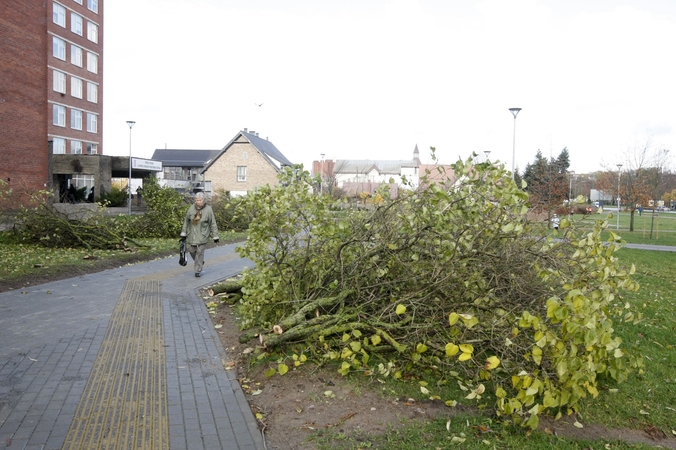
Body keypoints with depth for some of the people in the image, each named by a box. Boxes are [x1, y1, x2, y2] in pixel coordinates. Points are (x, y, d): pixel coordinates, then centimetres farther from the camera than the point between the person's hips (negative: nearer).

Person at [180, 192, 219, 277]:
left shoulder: (208, 209, -6)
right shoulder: (191, 208, 1)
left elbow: (213, 224, -2)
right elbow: (186, 221, 10)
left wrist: (215, 236, -2)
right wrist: (183, 233, 10)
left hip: (202, 236, -4)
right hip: (191, 235, 4)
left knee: (200, 253, -2)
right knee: (191, 250, 10)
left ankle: (198, 271, 9)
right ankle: (200, 262, 38)